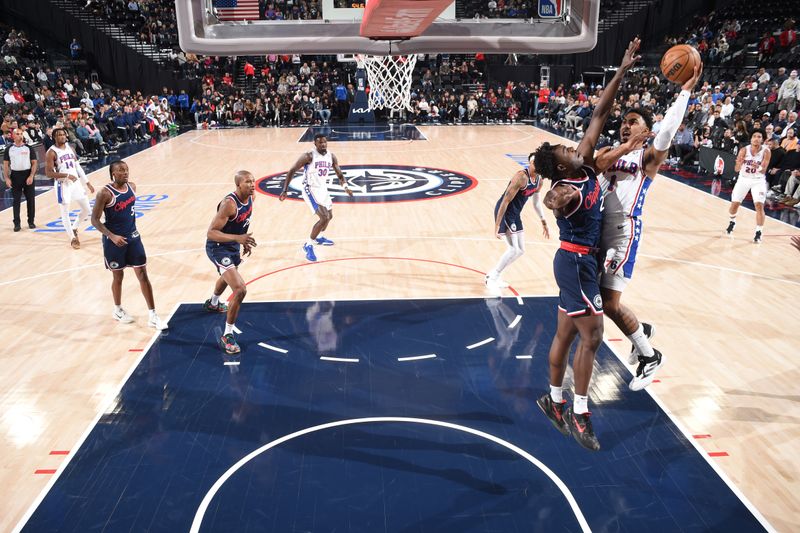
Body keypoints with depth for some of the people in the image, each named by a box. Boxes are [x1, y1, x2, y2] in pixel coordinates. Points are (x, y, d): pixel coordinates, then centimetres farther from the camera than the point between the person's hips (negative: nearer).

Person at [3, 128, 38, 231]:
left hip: (27, 175, -1)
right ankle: (17, 223, 7)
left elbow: (34, 163, 0)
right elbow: (6, 165, 7)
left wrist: (31, 176, -10)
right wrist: (7, 178, -3)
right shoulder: (9, 149, 4)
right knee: (16, 201, 3)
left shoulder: (28, 148, 2)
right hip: (15, 176, 1)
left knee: (30, 199, 3)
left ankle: (31, 221, 15)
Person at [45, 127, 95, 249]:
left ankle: (74, 228, 32)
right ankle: (73, 238, 11)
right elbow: (49, 173, -15)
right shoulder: (51, 152, -11)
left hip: (76, 182, 6)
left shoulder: (70, 148, 9)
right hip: (63, 185, -6)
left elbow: (78, 167, 14)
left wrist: (87, 183, 12)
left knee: (87, 210, 9)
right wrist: (67, 175, -24)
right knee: (65, 213, 0)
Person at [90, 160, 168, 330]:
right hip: (114, 240, -5)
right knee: (118, 276, 10)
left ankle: (152, 315, 6)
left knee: (143, 275, 2)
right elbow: (95, 220, -17)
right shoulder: (105, 193, -18)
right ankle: (118, 310, 34)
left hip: (133, 237, 5)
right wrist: (112, 236, -27)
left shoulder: (132, 186, 0)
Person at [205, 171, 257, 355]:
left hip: (233, 245, 10)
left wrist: (244, 240, 9)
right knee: (240, 290, -22)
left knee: (228, 276, 37)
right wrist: (238, 238, -43)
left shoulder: (250, 198, -5)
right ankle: (227, 336, -7)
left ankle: (212, 303, 70)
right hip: (218, 247, -9)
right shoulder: (229, 203, -31)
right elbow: (211, 233, -32)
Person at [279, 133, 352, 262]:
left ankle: (319, 237, 51)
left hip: (323, 189, 8)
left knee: (329, 215, 24)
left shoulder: (331, 157, 0)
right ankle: (308, 245, -7)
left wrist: (345, 186, -10)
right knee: (324, 218, -20)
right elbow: (292, 171, -15)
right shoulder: (309, 156, -19)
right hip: (311, 190, -8)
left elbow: (339, 175, 9)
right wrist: (285, 189, -21)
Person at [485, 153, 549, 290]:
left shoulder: (539, 179, 4)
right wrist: (497, 224, -25)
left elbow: (537, 201, 19)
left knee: (520, 250, 12)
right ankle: (492, 278, 4)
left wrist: (544, 222, 18)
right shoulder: (521, 177, -23)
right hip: (504, 212, -9)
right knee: (514, 249, -12)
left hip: (515, 214, 9)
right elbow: (505, 201, -24)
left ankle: (494, 275, 24)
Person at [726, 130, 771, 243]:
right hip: (744, 179, 2)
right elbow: (737, 169, -15)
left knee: (759, 205, -15)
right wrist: (739, 163, -38)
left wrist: (758, 167, -42)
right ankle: (732, 222, 37)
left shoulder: (766, 151, -17)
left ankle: (758, 232, -8)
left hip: (758, 181, -2)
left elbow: (763, 170, -19)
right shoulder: (744, 150, -15)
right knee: (734, 203, 7)